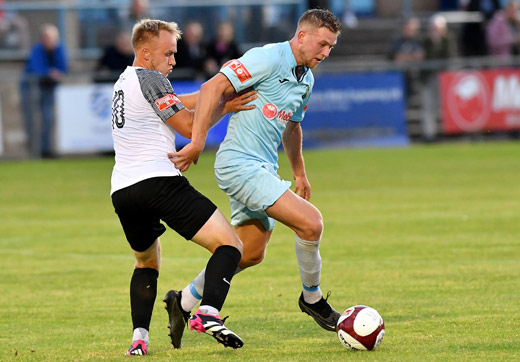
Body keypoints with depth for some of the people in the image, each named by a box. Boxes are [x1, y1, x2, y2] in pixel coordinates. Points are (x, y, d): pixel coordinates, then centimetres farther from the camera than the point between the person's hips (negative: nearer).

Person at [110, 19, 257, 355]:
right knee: (230, 245, -8)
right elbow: (189, 126, -4)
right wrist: (225, 107, 6)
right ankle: (208, 312, -30)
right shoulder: (150, 79, -3)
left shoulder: (125, 81, 25)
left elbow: (179, 104, 23)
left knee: (147, 264, 28)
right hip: (159, 182, -9)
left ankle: (140, 335, 9)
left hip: (122, 191, 9)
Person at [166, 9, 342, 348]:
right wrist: (197, 142, -24)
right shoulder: (268, 58, -15)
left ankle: (185, 301, 31)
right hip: (240, 164, -10)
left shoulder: (307, 79, 14)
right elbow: (213, 87, -20)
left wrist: (300, 174, 33)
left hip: (264, 169, 10)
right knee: (310, 222, -19)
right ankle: (312, 298, 3)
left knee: (250, 253, 16)